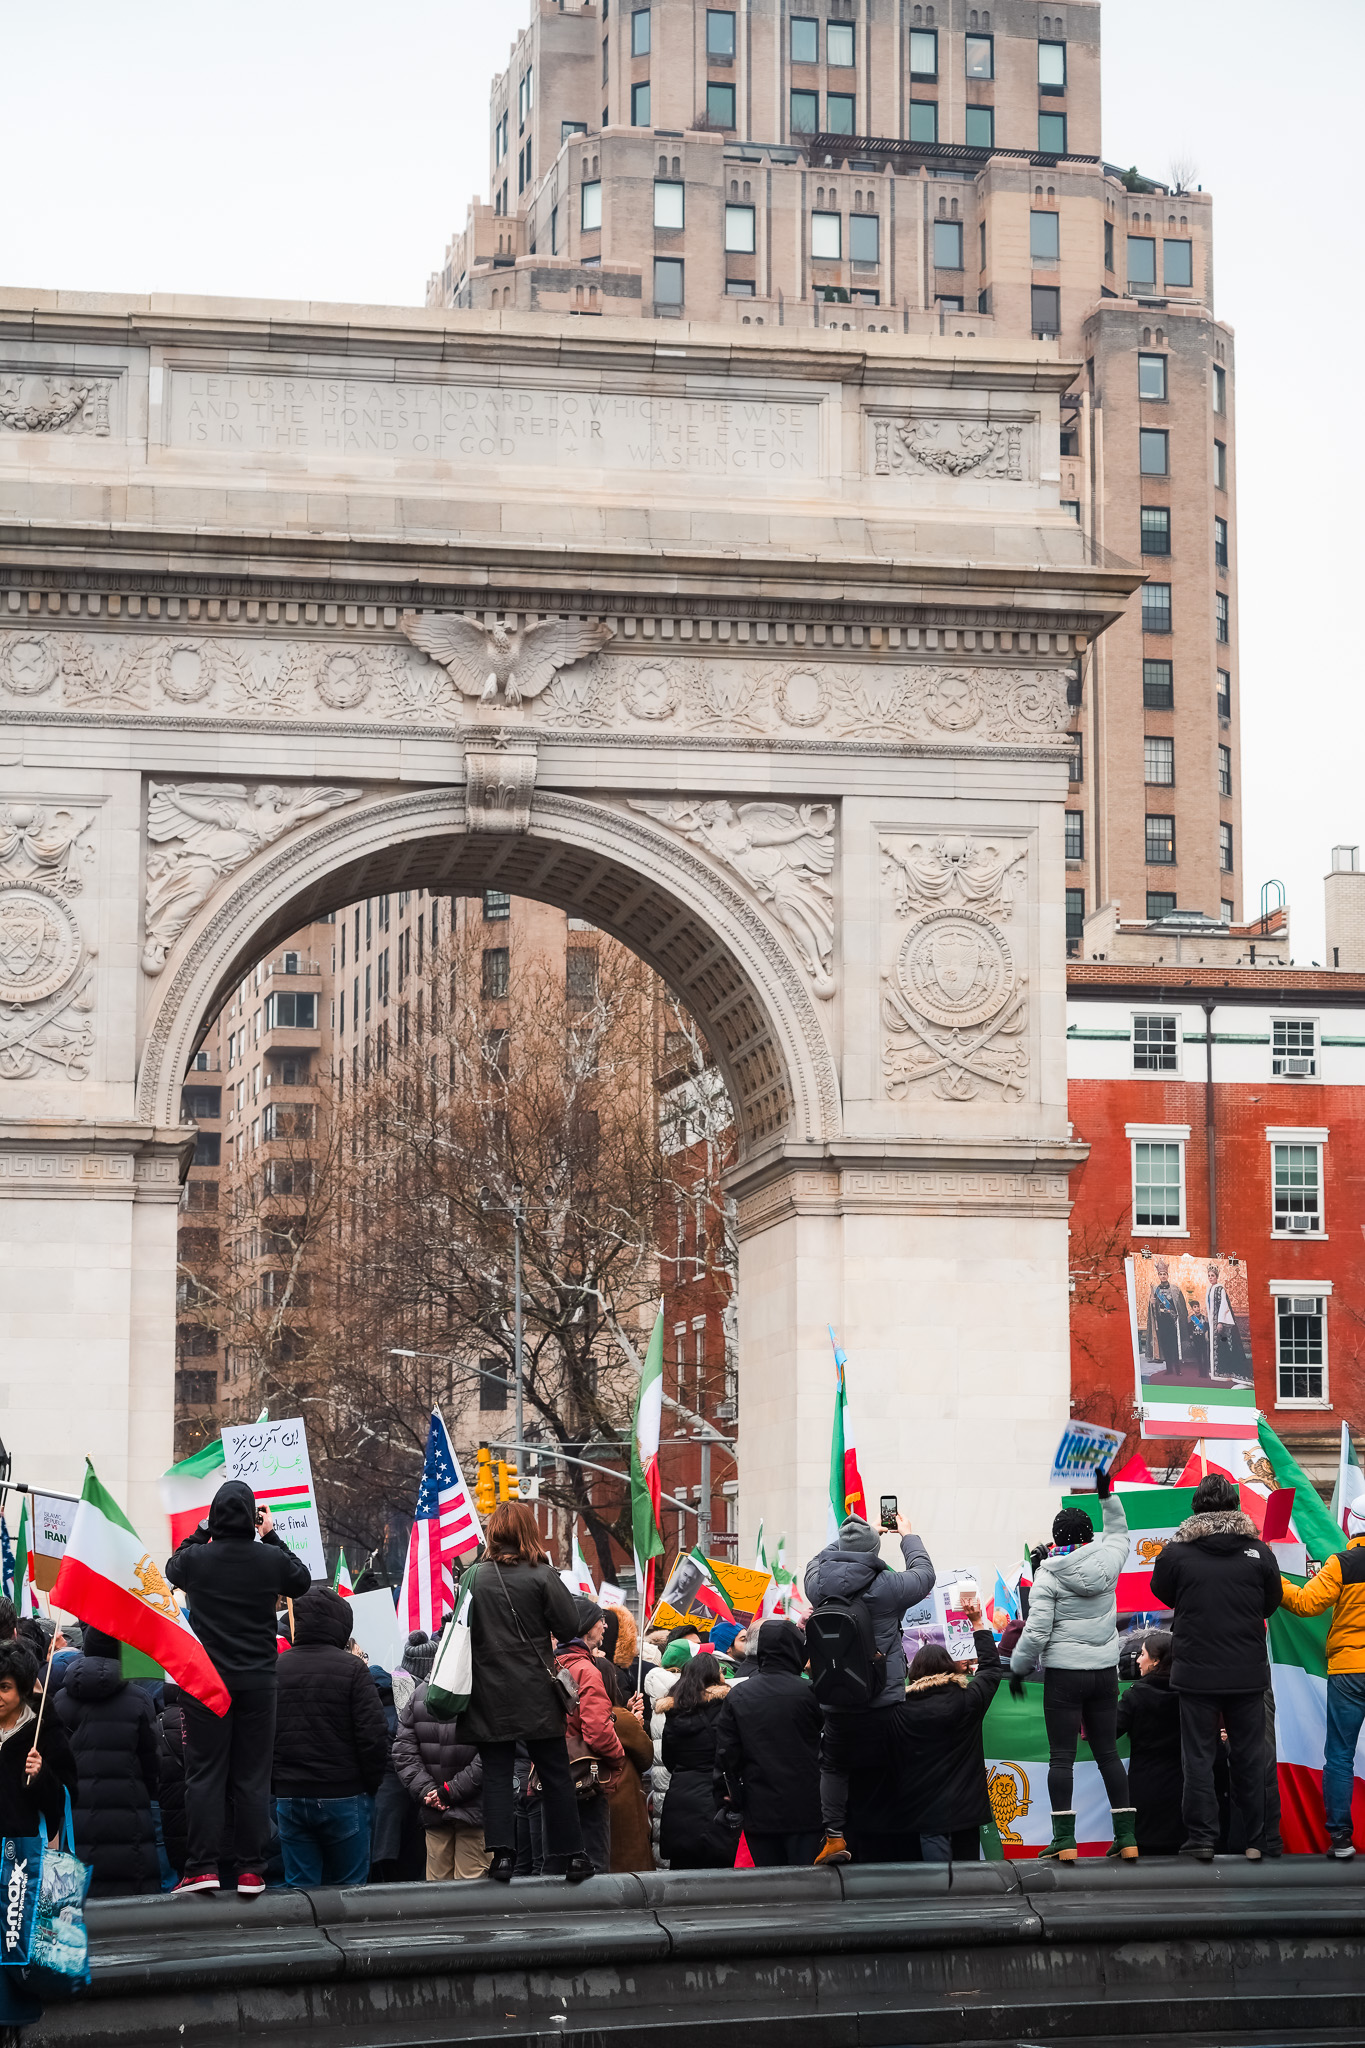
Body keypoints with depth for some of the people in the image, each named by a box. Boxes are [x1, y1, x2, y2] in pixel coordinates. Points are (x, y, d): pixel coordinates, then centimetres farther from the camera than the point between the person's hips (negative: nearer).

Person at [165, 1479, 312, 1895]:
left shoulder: (196, 1559, -9)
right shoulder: (271, 1560, -6)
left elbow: (172, 1569, 16)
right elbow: (302, 1581, 16)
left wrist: (201, 1531, 18)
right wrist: (271, 1537, 18)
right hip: (258, 1681, 1)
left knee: (205, 1772, 4)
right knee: (253, 1776, 6)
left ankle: (202, 1867, -1)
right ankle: (251, 1871, 5)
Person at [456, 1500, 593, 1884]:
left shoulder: (474, 1577, -1)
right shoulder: (541, 1575, -8)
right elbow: (569, 1627, -7)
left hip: (489, 1696, 1)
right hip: (535, 1694, -1)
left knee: (496, 1774, 4)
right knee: (555, 1774, 8)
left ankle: (501, 1853, -8)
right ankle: (568, 1854, 10)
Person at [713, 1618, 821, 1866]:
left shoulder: (736, 1695, 3)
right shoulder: (808, 1692, -8)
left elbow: (726, 1753, 5)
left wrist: (727, 1793, 12)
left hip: (758, 1811, 3)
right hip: (804, 1809, -3)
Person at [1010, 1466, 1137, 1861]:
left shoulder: (1048, 1575, -10)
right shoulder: (1107, 1561, 1)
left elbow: (1036, 1632, -13)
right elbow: (1119, 1531, 25)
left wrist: (1017, 1668, 0)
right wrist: (1107, 1494, 28)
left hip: (1064, 1675, -4)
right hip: (1105, 1671, 4)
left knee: (1061, 1756, -1)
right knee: (1108, 1752, 11)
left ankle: (1064, 1839, -6)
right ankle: (1126, 1835, 10)